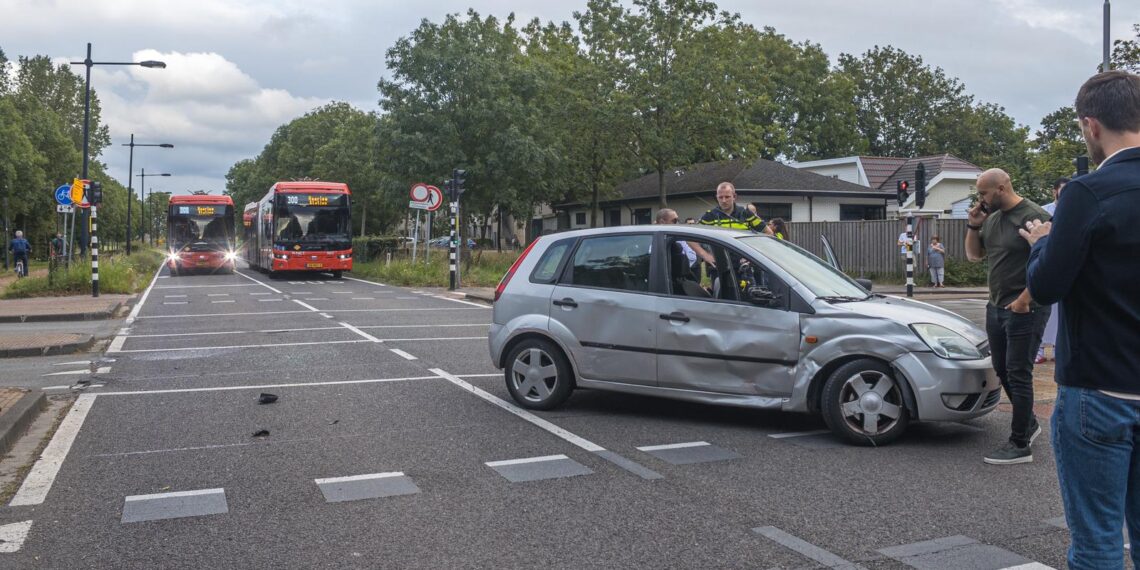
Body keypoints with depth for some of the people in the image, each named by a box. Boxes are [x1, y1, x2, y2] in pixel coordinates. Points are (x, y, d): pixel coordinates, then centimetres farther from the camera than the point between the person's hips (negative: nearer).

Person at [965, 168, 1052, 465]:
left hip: (1024, 310, -8)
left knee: (1018, 374, -4)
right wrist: (973, 226, 3)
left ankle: (1020, 445, 4)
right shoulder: (992, 218, 10)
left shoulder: (1034, 217, -15)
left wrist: (1024, 299, -20)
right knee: (1002, 370, 16)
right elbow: (973, 255, 19)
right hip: (996, 307, 8)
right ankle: (1029, 423, 34)